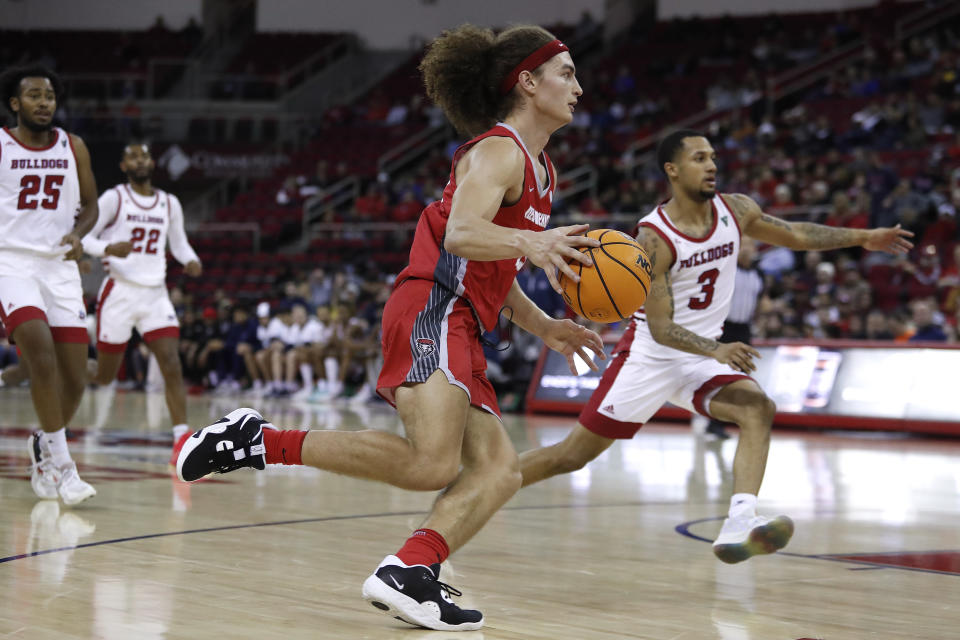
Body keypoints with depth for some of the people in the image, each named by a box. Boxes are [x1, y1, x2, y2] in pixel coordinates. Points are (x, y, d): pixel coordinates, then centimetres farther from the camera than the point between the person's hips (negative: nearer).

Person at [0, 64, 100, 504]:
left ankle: (44, 446, 30)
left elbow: (90, 206, 14)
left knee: (75, 379, 1)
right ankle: (60, 464, -18)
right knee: (41, 352, -25)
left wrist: (77, 235, -5)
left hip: (59, 266, 4)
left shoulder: (73, 148, 7)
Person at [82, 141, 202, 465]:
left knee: (172, 366, -14)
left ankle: (183, 439, -19)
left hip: (156, 293, 3)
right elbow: (83, 237, -5)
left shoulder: (169, 204, 11)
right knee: (104, 376, 4)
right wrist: (108, 248, -25)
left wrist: (191, 260, 0)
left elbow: (179, 243, 22)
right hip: (120, 290, -3)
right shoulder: (114, 198, -3)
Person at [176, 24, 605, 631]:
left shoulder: (539, 169, 24)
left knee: (498, 470, -7)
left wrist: (544, 326, 21)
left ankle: (409, 571, -21)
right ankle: (261, 441, -18)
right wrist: (528, 242, -41)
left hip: (461, 332, 10)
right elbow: (462, 234, -24)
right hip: (432, 310, -10)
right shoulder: (499, 151, -5)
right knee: (433, 463, -26)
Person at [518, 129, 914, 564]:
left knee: (758, 409, -24)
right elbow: (660, 328, -26)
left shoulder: (734, 211, -3)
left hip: (703, 357, 5)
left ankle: (739, 526, -35)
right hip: (649, 357, -5)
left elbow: (794, 235, 14)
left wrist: (862, 238, 8)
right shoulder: (653, 239, -22)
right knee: (573, 455, -2)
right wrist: (718, 350, -42)